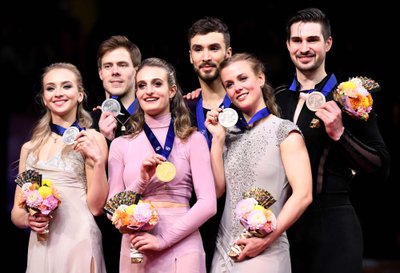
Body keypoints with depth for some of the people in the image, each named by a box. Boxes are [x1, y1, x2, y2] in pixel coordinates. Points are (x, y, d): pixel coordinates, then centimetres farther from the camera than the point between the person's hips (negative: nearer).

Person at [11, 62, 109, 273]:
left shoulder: (92, 139, -1)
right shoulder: (29, 148, 12)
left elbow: (96, 206, -6)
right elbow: (16, 212, 14)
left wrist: (98, 160, -18)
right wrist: (28, 219, -7)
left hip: (78, 244, -4)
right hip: (39, 248, 4)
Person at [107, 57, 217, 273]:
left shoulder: (192, 140, 1)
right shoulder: (121, 145, 8)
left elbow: (208, 203, -7)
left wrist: (163, 239, -14)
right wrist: (141, 182, -12)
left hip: (181, 248, -2)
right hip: (134, 250, 2)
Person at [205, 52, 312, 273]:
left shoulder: (284, 131, -5)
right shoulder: (231, 134, 11)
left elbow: (303, 195, -12)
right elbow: (216, 189, 3)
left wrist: (266, 239, -16)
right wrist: (218, 139, -1)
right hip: (224, 249, 5)